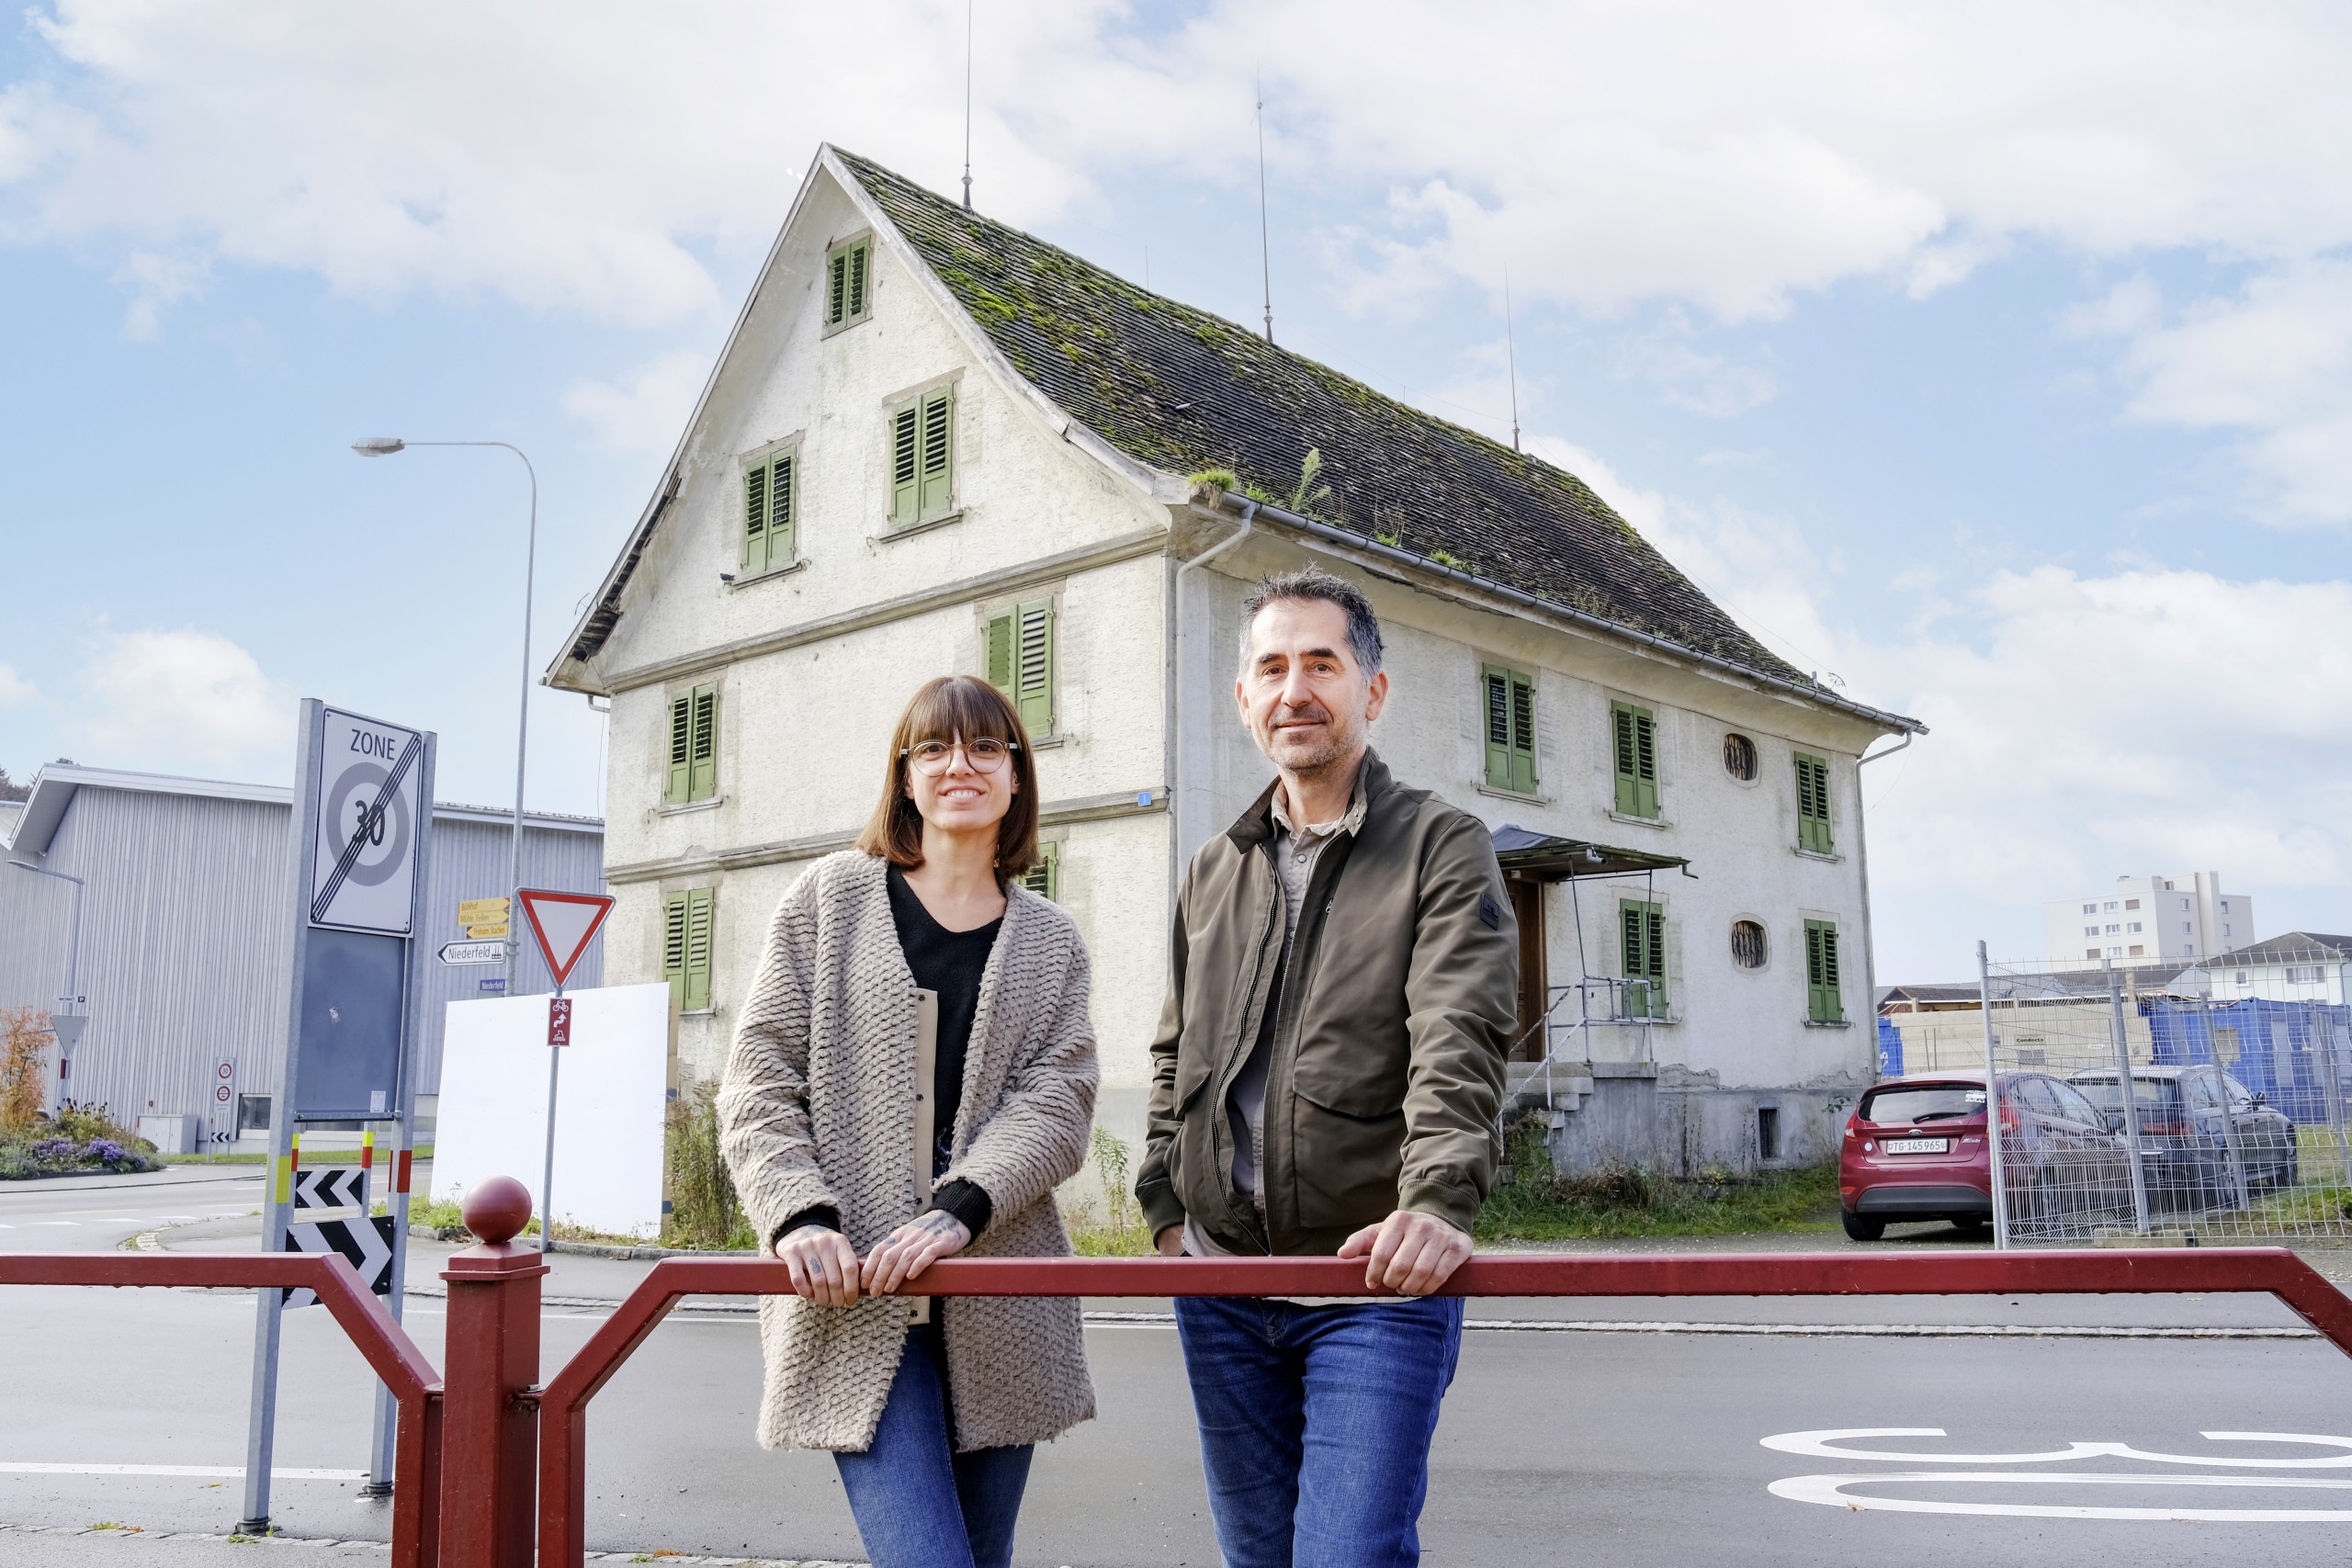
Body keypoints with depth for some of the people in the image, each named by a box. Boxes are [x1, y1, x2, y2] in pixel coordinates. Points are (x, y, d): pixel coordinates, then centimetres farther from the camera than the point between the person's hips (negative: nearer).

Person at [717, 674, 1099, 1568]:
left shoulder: (1050, 943, 12)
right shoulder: (831, 899, 6)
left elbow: (1057, 1100, -2)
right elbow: (759, 1082, 2)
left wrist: (959, 1209, -18)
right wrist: (800, 1217, -14)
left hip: (996, 1307, 3)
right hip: (851, 1297, -3)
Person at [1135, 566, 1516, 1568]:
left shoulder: (1442, 848, -2)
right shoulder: (1215, 870, 15)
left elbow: (1460, 1045, -16)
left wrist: (1436, 1201, -31)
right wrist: (1167, 1206, 11)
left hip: (1381, 1277, -5)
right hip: (1220, 1288, 6)